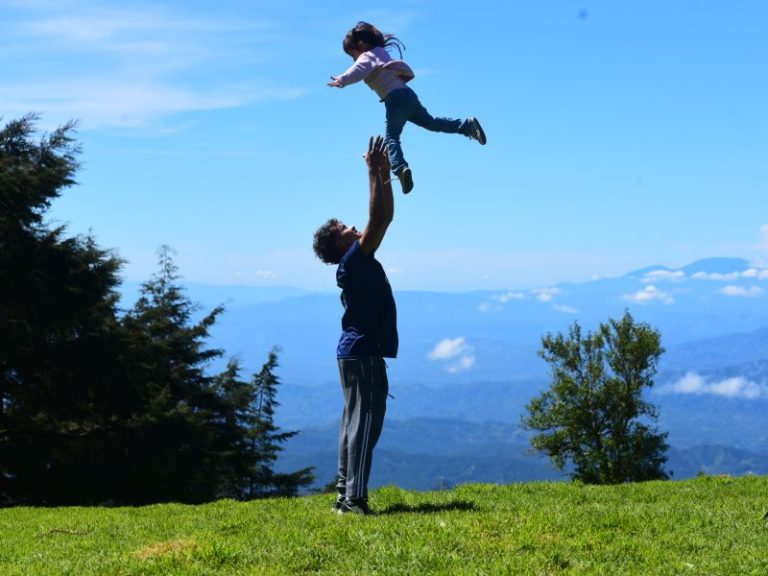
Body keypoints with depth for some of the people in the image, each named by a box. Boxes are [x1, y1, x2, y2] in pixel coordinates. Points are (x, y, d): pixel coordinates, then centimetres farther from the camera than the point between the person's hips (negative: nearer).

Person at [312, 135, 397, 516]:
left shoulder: (361, 260, 14)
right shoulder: (352, 261, -11)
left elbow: (386, 217, 16)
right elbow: (376, 219, -20)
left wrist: (385, 174, 12)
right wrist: (373, 172, -19)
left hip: (360, 352, 10)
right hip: (363, 352, -10)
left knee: (355, 421, 10)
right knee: (364, 422, -12)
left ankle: (346, 493, 12)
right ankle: (354, 498, -15)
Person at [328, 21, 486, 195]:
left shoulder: (367, 56, -3)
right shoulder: (381, 53, 25)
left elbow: (359, 69, -25)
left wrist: (342, 80, -40)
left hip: (396, 99, -9)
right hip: (408, 95, 9)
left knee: (391, 137, -15)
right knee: (431, 122, 22)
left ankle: (400, 168, -35)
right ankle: (468, 125, 18)